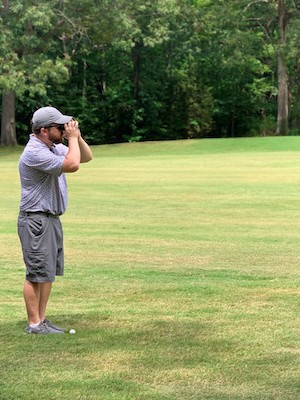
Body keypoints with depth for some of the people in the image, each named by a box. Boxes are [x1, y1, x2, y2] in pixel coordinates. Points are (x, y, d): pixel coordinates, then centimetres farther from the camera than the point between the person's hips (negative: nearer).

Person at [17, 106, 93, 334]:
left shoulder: (54, 147, 11)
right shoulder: (34, 153, -20)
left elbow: (87, 157, 16)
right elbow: (72, 165, -27)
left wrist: (77, 137, 1)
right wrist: (72, 138, -14)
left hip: (53, 219, 10)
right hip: (36, 221, -10)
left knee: (49, 273, 11)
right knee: (38, 273, -6)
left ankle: (41, 320, 16)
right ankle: (34, 324, -1)